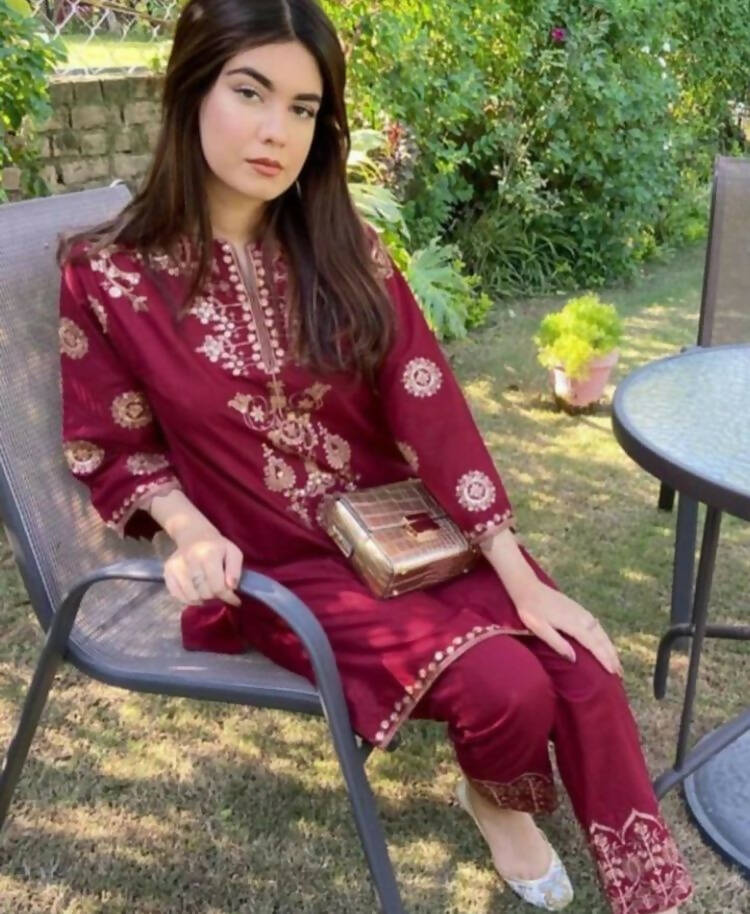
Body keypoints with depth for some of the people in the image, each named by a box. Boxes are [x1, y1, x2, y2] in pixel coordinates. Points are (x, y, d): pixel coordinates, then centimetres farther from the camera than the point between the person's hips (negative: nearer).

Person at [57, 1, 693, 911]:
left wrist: (523, 582, -13)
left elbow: (427, 407, -10)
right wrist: (192, 532, -21)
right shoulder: (107, 275, -12)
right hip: (281, 566, -3)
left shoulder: (341, 247, -4)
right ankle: (491, 799, 16)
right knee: (506, 690, -21)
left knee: (583, 670, -15)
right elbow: (115, 450, -1)